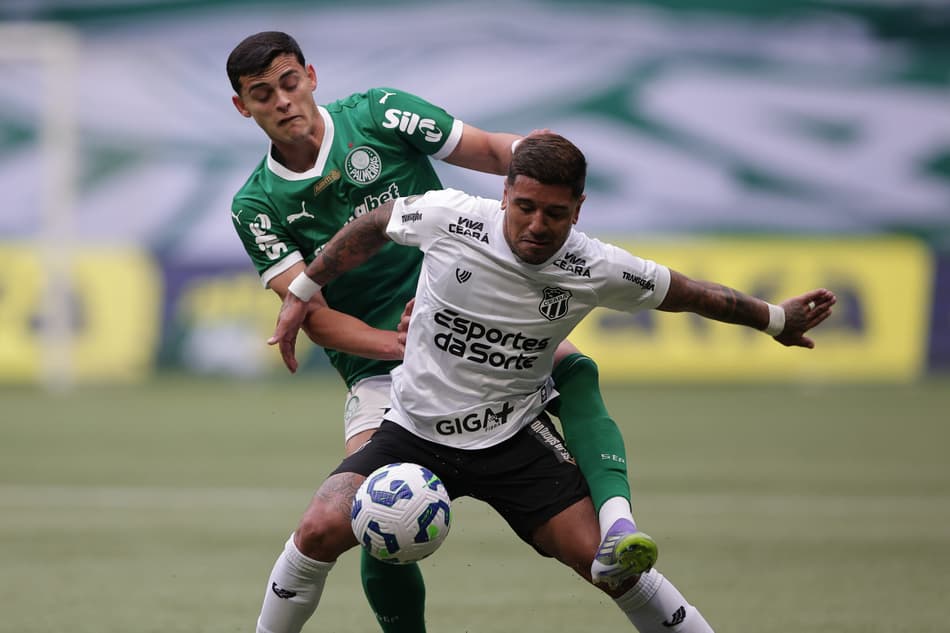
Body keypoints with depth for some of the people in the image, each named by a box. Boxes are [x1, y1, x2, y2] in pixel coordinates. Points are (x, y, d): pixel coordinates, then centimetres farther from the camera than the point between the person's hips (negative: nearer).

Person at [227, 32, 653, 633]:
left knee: (576, 373, -28)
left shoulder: (379, 113, -1)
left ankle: (615, 523, -43)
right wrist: (403, 346, -23)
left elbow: (494, 151, 2)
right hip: (376, 365, 0)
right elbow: (314, 315, -7)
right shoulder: (257, 207, 0)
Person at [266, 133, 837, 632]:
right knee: (322, 529, -21)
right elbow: (372, 227, 5)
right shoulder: (448, 217, -17)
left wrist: (775, 319, 16)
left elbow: (686, 293, 4)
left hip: (513, 438, 0)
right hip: (415, 429, 0)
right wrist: (302, 293, 11)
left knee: (605, 559, -14)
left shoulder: (597, 270, -14)